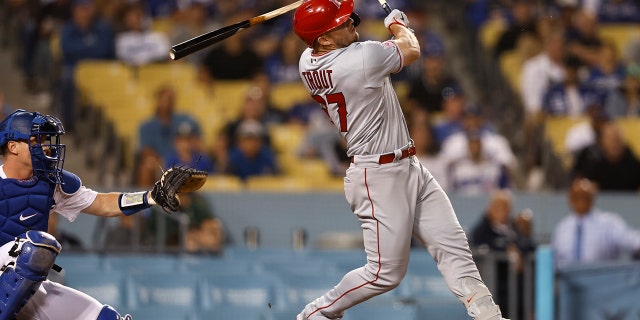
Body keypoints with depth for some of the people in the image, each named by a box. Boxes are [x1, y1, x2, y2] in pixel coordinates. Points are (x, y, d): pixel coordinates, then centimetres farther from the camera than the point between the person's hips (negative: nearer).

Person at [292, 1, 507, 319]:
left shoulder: (308, 63, -1)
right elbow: (412, 50, -5)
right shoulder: (362, 57, -25)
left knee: (453, 244, 4)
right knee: (386, 271, -2)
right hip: (380, 176, -10)